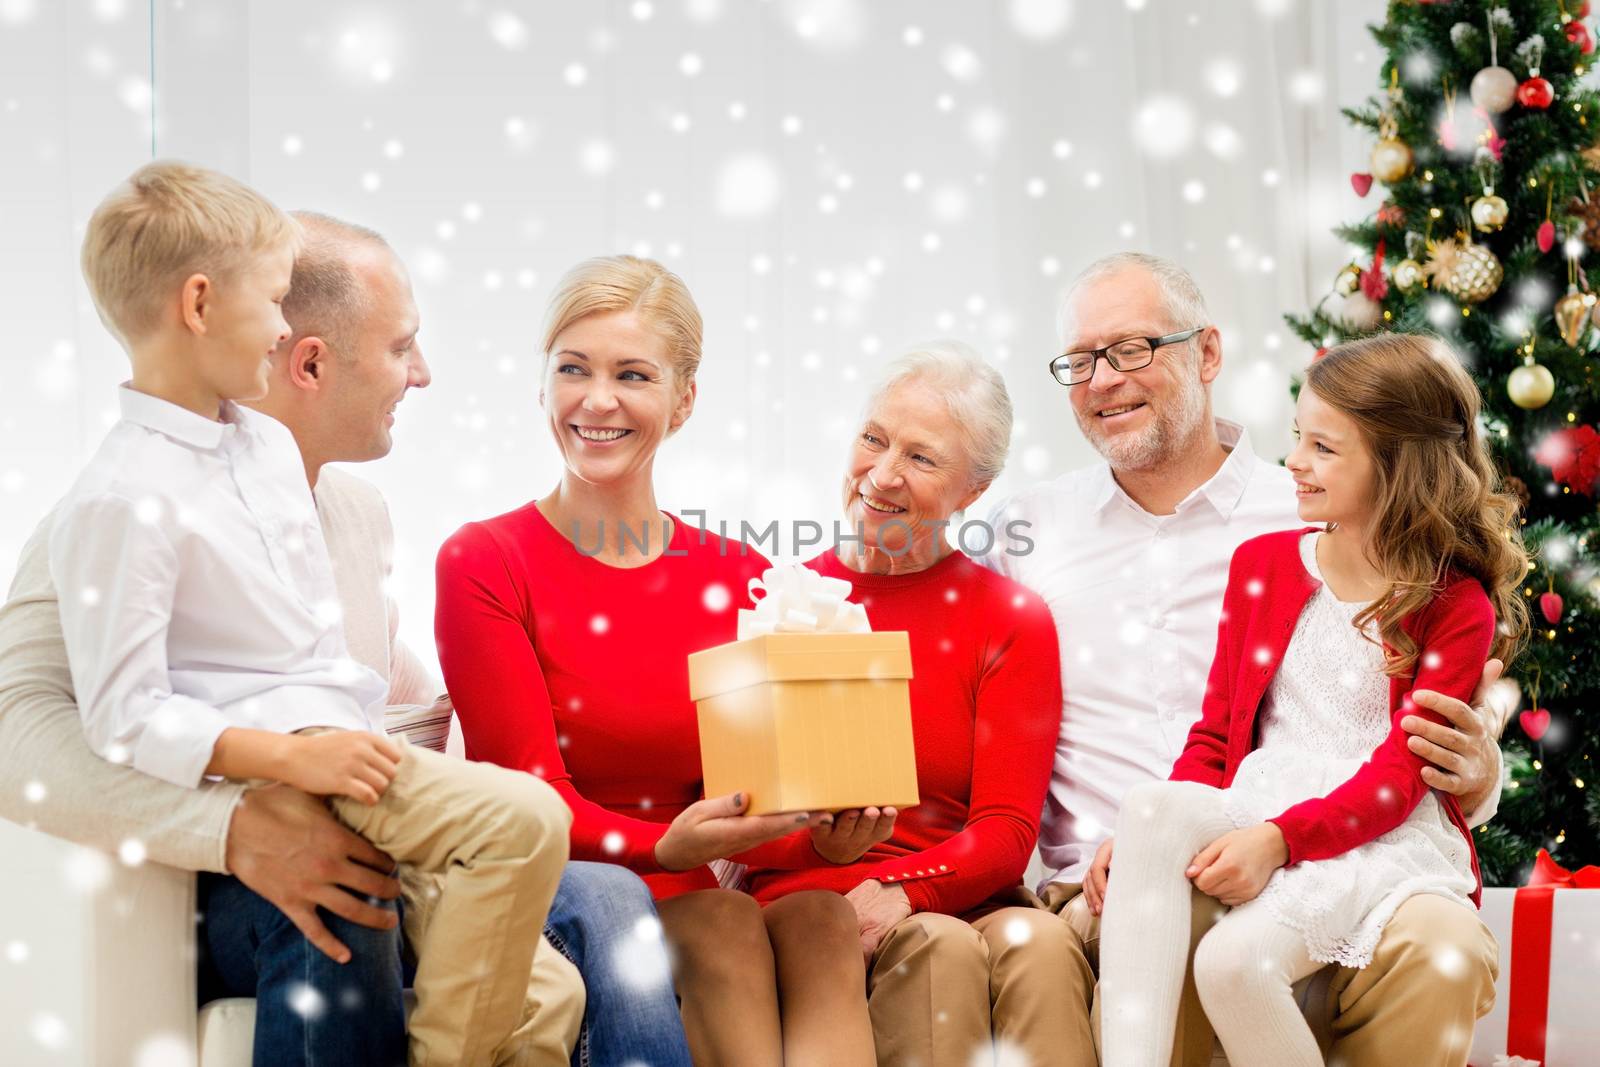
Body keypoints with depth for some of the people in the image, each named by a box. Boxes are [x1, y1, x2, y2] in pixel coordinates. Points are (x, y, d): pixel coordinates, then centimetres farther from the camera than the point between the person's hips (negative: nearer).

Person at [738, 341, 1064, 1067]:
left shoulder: (1013, 621, 9)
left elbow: (1007, 831, -1)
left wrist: (900, 893, -22)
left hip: (956, 904, 1)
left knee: (1035, 939, -32)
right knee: (939, 947, -32)